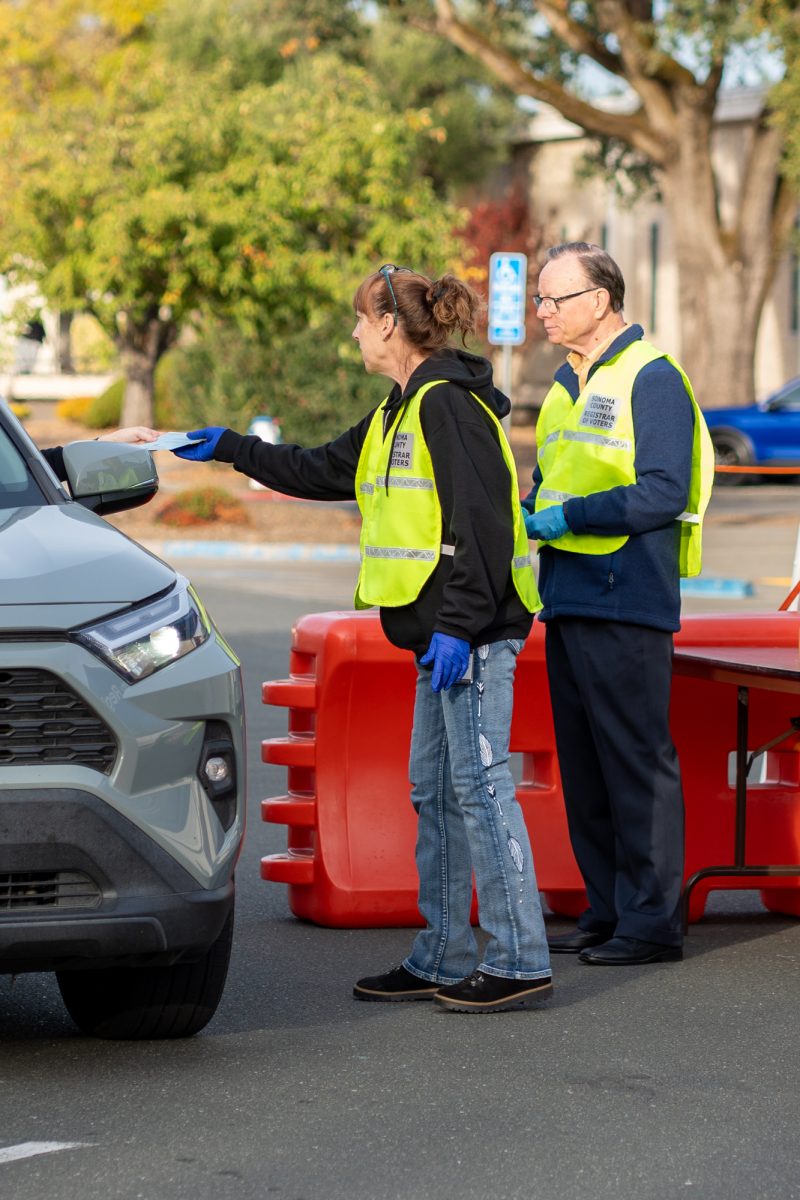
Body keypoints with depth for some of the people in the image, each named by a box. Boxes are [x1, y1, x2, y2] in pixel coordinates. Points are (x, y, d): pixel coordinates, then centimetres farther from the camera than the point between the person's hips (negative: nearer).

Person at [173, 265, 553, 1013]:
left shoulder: (448, 402, -13)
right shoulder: (402, 411, 19)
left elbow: (480, 523, -19)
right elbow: (320, 472, 30)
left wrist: (458, 626, -22)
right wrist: (228, 449, 32)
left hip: (473, 631, -10)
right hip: (443, 634, 10)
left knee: (479, 783, -10)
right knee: (435, 792, 12)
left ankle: (519, 963, -9)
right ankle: (442, 961, 17)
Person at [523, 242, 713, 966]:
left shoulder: (650, 378, -9)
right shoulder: (567, 385, 18)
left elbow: (663, 493, -17)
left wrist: (569, 515, -17)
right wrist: (526, 509, 5)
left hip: (625, 600, -9)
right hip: (568, 600, 9)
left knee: (637, 762, -6)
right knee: (583, 765, 11)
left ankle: (652, 921, -3)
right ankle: (607, 912, 18)